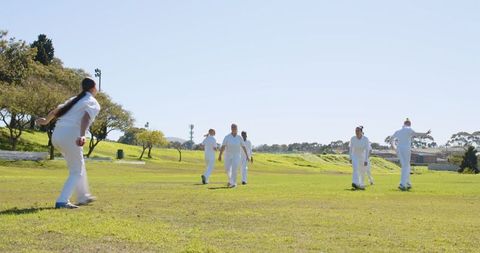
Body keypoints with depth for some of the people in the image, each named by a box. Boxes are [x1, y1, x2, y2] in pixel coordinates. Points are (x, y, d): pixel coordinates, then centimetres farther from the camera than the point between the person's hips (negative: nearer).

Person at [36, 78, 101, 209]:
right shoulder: (93, 103, 1)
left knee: (78, 166, 25)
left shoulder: (74, 99, 22)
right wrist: (82, 136, -32)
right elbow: (86, 118, -18)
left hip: (56, 135, 7)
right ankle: (62, 201, -9)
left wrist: (46, 120, 44)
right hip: (70, 137, -7)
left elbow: (57, 110, 27)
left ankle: (83, 197, 35)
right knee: (76, 172, 5)